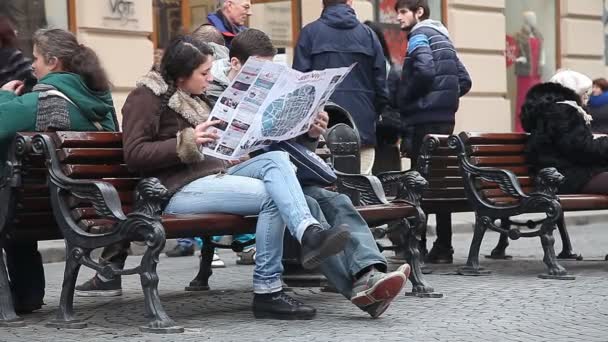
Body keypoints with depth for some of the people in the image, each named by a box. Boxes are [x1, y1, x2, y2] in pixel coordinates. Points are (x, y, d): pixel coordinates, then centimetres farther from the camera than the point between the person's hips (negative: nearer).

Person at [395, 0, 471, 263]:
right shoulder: (442, 38, 21)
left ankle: (417, 246, -7)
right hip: (445, 120, 9)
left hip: (423, 121, -9)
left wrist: (404, 99, -9)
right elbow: (464, 81, 19)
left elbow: (424, 71, -22)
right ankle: (443, 246, 11)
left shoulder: (419, 36, -4)